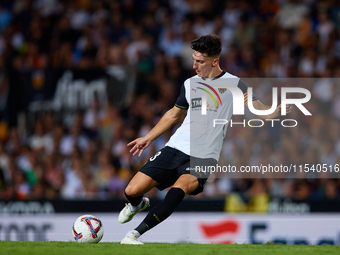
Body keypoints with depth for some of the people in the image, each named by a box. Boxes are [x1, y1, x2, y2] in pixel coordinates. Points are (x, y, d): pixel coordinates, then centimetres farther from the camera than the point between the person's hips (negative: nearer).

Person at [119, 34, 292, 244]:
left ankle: (135, 234, -34)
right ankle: (137, 204, 35)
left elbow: (261, 111, -7)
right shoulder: (190, 84, 12)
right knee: (132, 191, -4)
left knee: (180, 187, -34)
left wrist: (279, 110, -29)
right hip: (175, 148, 4)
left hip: (204, 157, -4)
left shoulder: (233, 84, -2)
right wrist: (148, 139, 31)